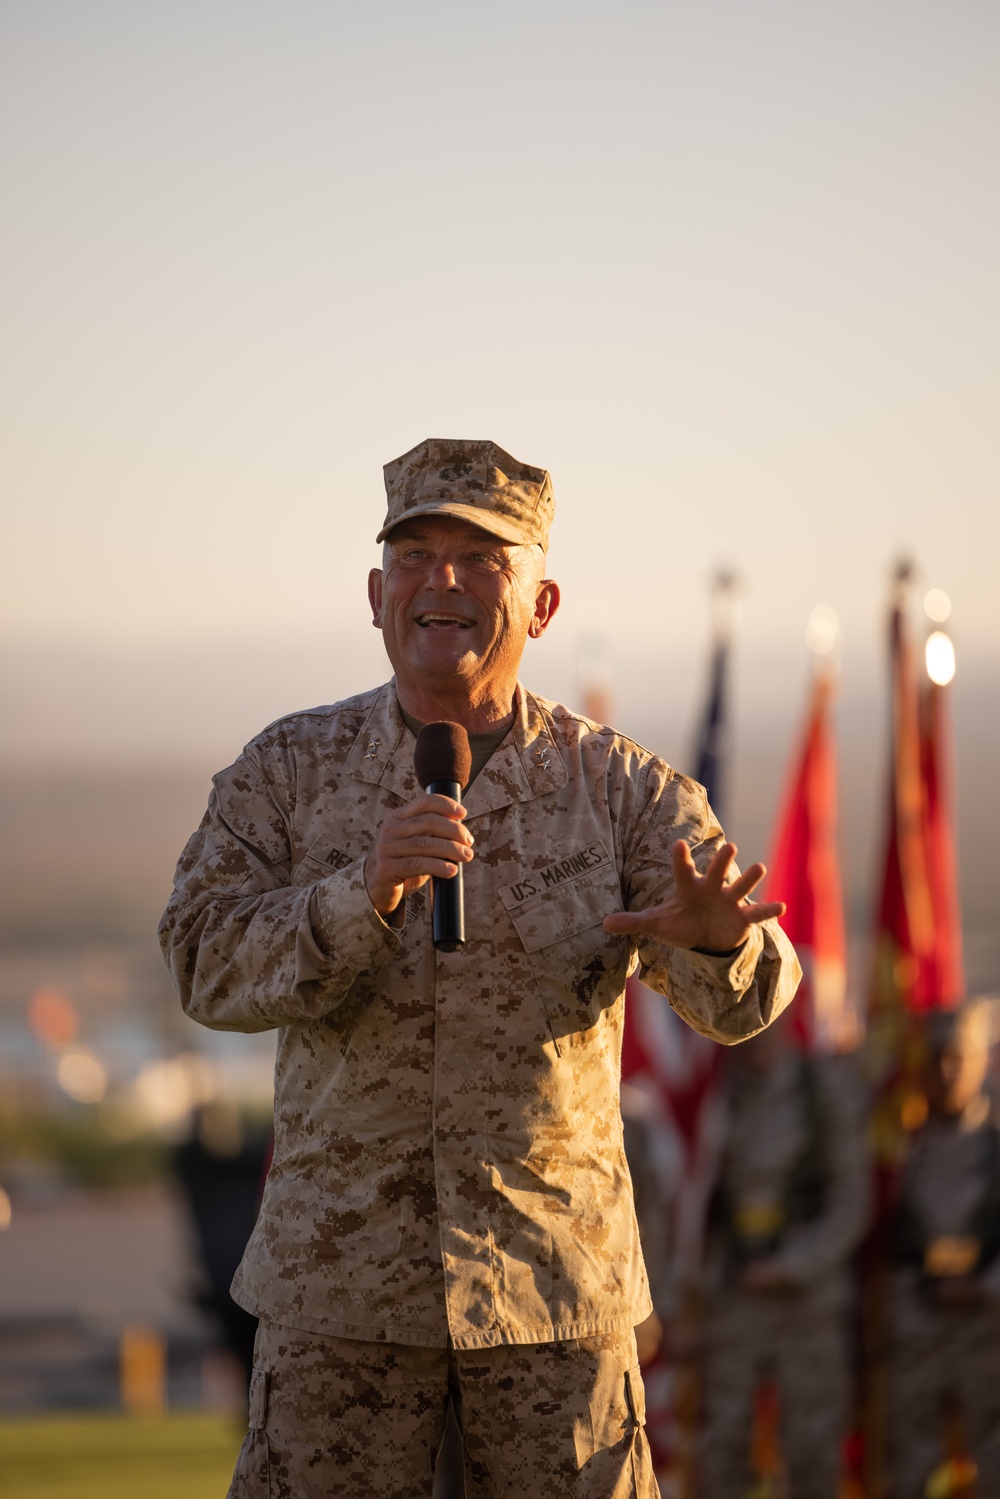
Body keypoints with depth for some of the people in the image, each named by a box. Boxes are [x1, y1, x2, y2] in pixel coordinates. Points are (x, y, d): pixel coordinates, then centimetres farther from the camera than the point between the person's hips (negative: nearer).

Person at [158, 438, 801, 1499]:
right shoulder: (287, 771, 1)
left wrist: (716, 938, -35)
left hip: (554, 1280, 0)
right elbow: (207, 963, -11)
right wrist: (365, 897, -28)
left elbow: (740, 1000, -10)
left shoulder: (621, 786, 0)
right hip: (338, 1281, 0)